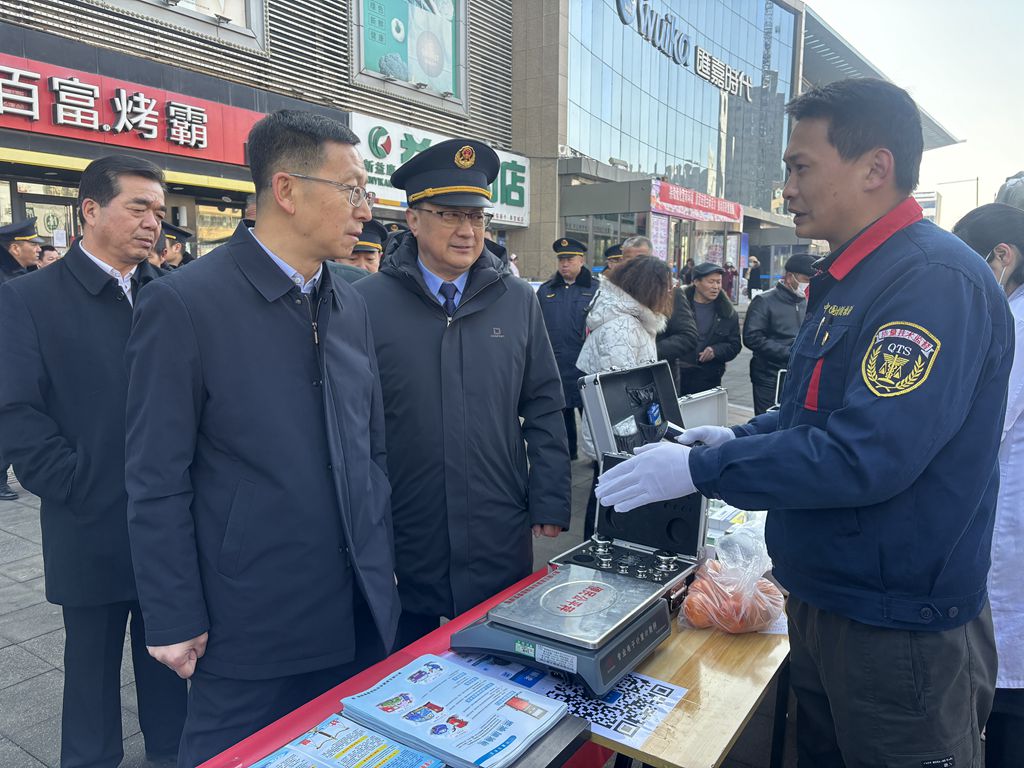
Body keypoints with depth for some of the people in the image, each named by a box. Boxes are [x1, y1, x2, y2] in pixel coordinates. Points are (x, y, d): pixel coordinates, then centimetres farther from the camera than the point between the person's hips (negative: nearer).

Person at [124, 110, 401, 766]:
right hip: (252, 626, -5)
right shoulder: (184, 304, -13)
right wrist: (175, 624, -9)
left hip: (361, 613, 6)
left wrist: (385, 565, 10)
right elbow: (157, 483, -11)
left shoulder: (352, 306, 6)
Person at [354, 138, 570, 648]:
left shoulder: (518, 301, 2)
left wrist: (550, 505, 1)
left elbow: (544, 409, 5)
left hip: (501, 543, 2)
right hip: (403, 545, -1)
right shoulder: (368, 301, -7)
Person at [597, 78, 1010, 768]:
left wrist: (699, 469, -24)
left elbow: (865, 455, -31)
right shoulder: (851, 278, 10)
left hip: (899, 627, -9)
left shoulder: (936, 281, -23)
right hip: (823, 598, 9)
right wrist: (737, 437, 6)